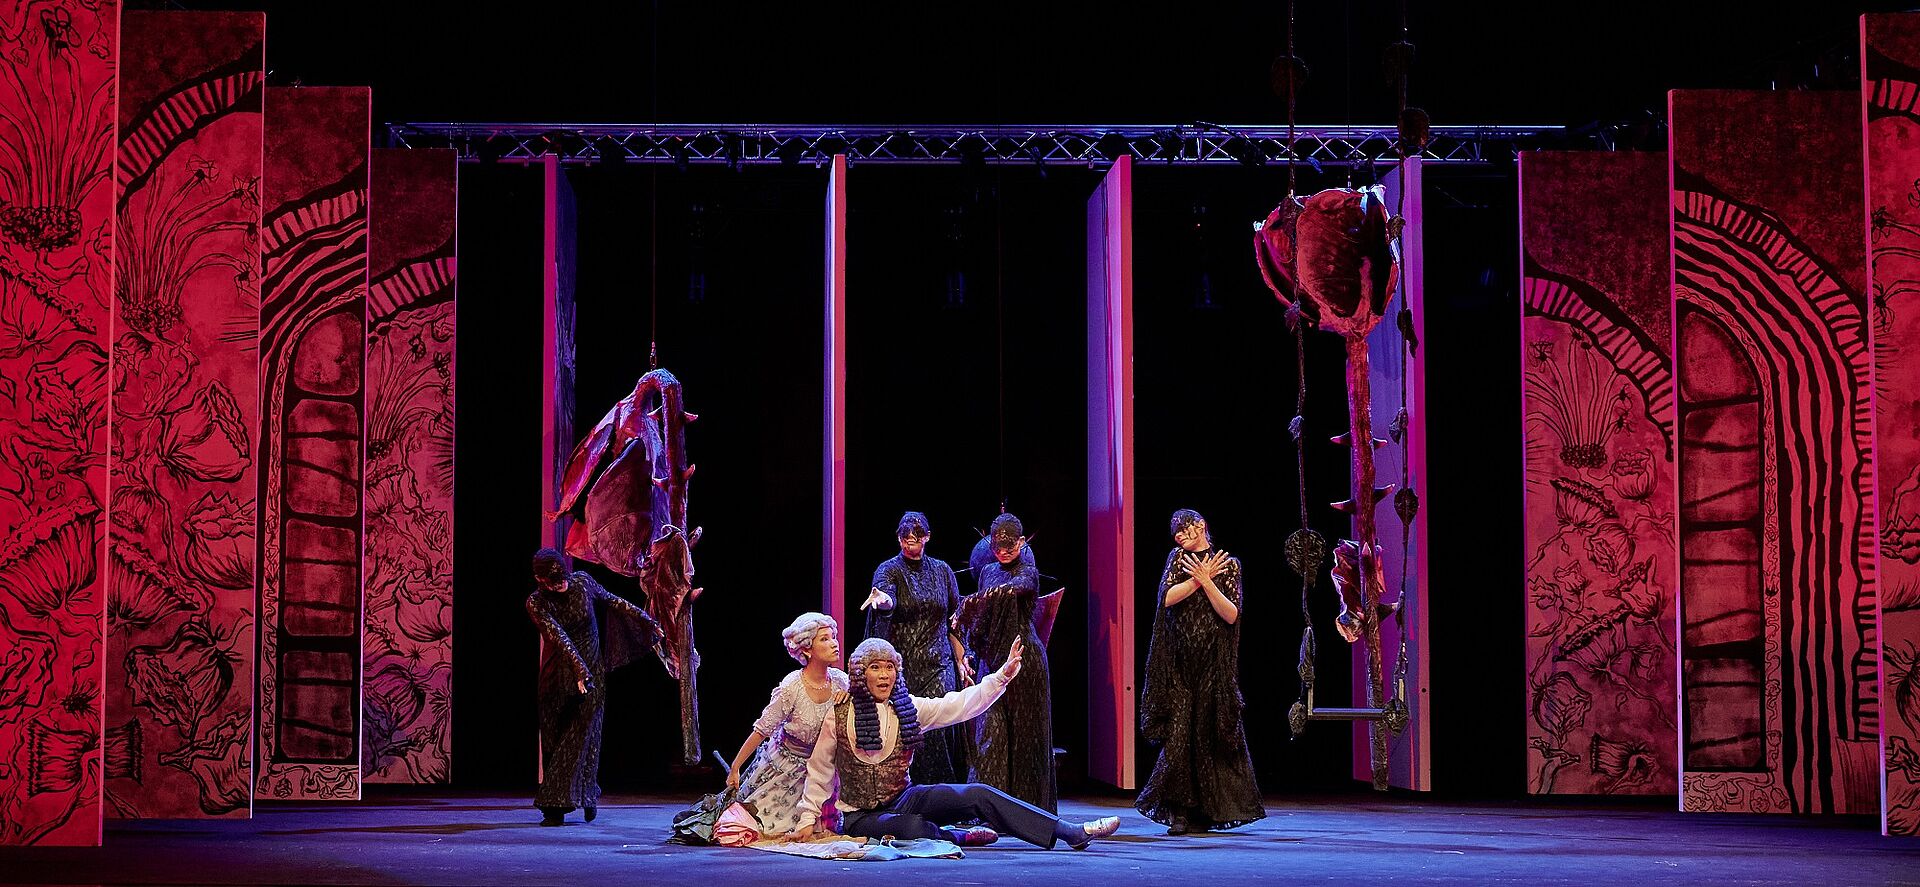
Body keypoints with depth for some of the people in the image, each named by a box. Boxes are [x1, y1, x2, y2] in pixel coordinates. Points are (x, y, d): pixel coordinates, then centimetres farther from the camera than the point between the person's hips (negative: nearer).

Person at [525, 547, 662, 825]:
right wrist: (579, 670, -38)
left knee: (581, 734, -7)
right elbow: (558, 636, -28)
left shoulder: (582, 582, -8)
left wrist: (646, 620, 16)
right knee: (553, 737, 1)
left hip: (590, 669, 1)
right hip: (558, 674, -1)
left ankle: (555, 802, -4)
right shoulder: (536, 603, -15)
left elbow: (611, 601, 9)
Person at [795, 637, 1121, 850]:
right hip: (860, 816, -4)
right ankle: (960, 837, -8)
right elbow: (819, 772, -1)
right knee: (914, 829, -41)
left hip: (903, 798, 4)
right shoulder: (839, 716, -8)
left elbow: (960, 704, -2)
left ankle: (1072, 833, -20)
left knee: (978, 795, -16)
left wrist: (1002, 675, -11)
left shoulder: (907, 708, 4)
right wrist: (809, 819, -4)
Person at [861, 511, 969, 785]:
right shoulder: (889, 570, -1)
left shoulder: (941, 570, 10)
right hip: (902, 665, -2)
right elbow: (888, 601, -24)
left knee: (936, 729, -8)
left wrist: (961, 659, 9)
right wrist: (883, 600, -47)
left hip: (937, 664, 2)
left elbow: (954, 620, 15)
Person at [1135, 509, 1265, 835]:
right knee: (1180, 731, -7)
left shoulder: (1228, 564, 4)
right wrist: (1199, 578, -13)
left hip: (1213, 662, -1)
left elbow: (1231, 615, -7)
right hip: (1180, 660, 1)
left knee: (1210, 733, -1)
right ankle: (1181, 810, -6)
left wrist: (1206, 582, -14)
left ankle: (1205, 811, 6)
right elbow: (1168, 597, -6)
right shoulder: (1177, 559, 11)